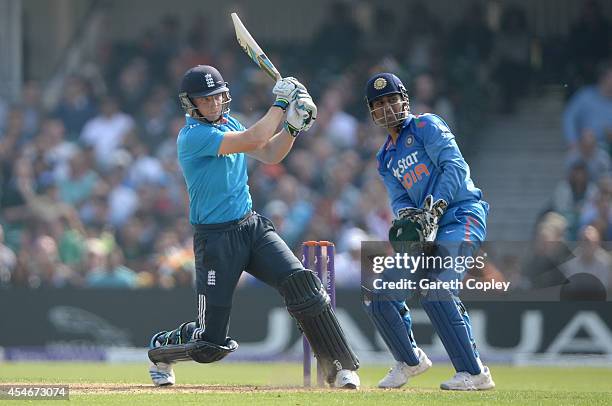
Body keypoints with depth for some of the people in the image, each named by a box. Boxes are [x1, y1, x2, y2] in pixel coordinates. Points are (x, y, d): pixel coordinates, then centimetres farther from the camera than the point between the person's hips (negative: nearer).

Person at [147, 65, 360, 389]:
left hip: (252, 226, 7)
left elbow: (270, 155, 13)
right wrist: (280, 104, -18)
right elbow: (252, 140, -26)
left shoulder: (227, 123, 11)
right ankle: (160, 350, 29)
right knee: (211, 342, -4)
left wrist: (293, 126, -3)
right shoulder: (193, 135, -17)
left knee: (302, 283, -17)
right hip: (215, 238, -7)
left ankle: (340, 368, -13)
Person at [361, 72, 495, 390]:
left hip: (462, 215, -8)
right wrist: (407, 215, -14)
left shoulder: (426, 126, -1)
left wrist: (435, 209, -24)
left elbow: (456, 167, -13)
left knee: (434, 286, -29)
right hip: (426, 230, 8)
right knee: (377, 294, 3)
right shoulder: (385, 158, 20)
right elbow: (399, 199, 10)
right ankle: (409, 360, 24)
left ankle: (474, 372, -25)